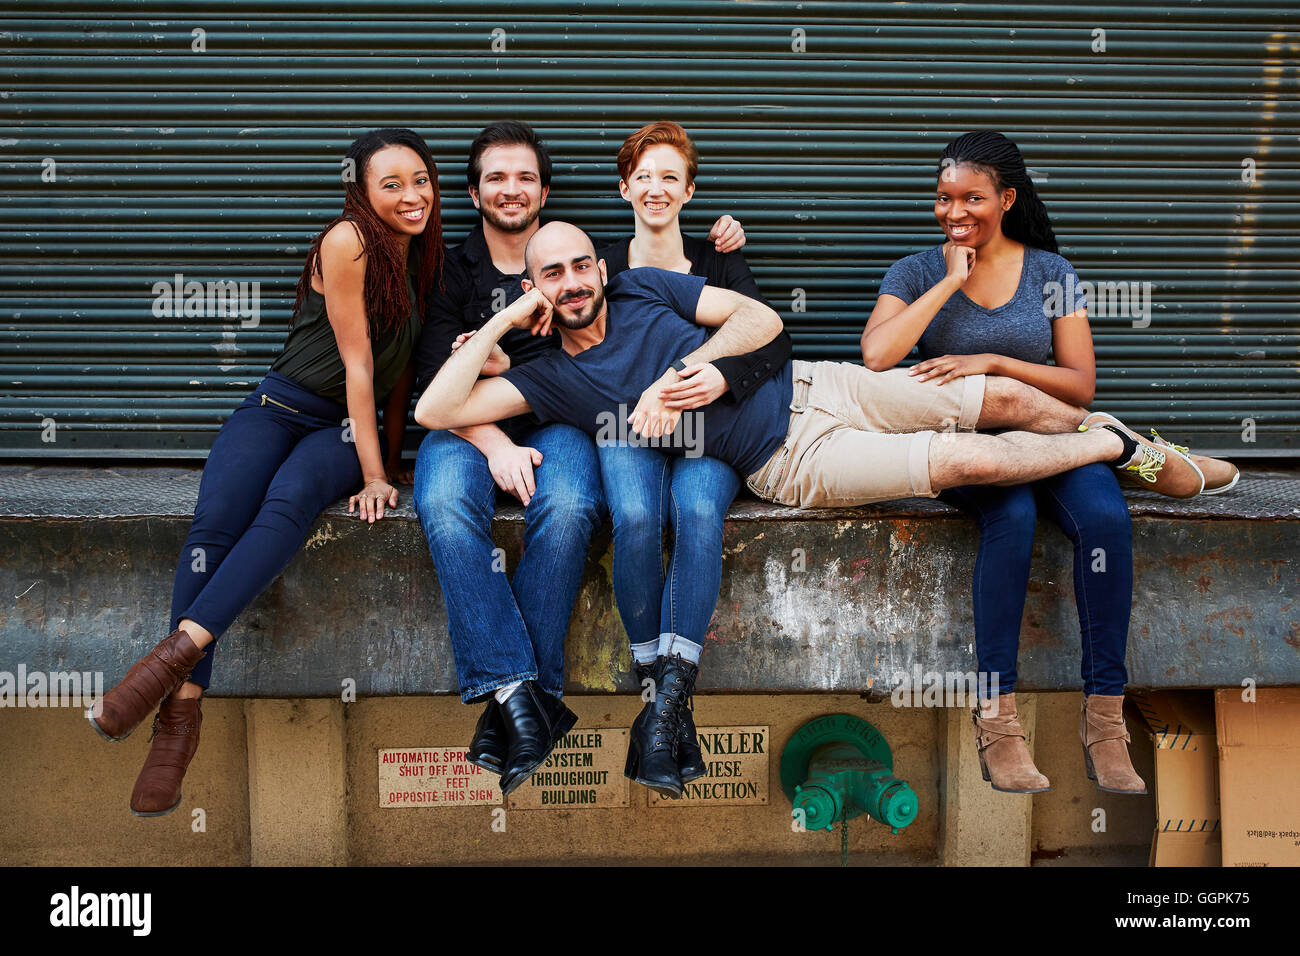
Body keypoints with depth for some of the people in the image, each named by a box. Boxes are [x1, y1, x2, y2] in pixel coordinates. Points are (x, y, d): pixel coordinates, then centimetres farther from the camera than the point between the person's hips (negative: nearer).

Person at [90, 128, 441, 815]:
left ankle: (174, 653, -42)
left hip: (348, 429, 3)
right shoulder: (347, 242, -8)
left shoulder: (421, 257, 12)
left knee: (287, 504, -34)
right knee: (214, 521, -32)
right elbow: (357, 363, -11)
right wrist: (371, 474, -13)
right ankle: (181, 715, -37)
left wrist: (386, 467, 13)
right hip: (281, 406, -3)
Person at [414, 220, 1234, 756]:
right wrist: (499, 324, -11)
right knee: (971, 460, -17)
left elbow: (762, 319, -1)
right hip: (791, 463, -3)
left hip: (809, 385, 4)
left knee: (1005, 400, 1)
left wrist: (681, 371, -15)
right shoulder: (550, 379, -2)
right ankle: (1114, 448, 8)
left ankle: (1121, 441, 27)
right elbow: (435, 409, -10)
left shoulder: (643, 287, 4)